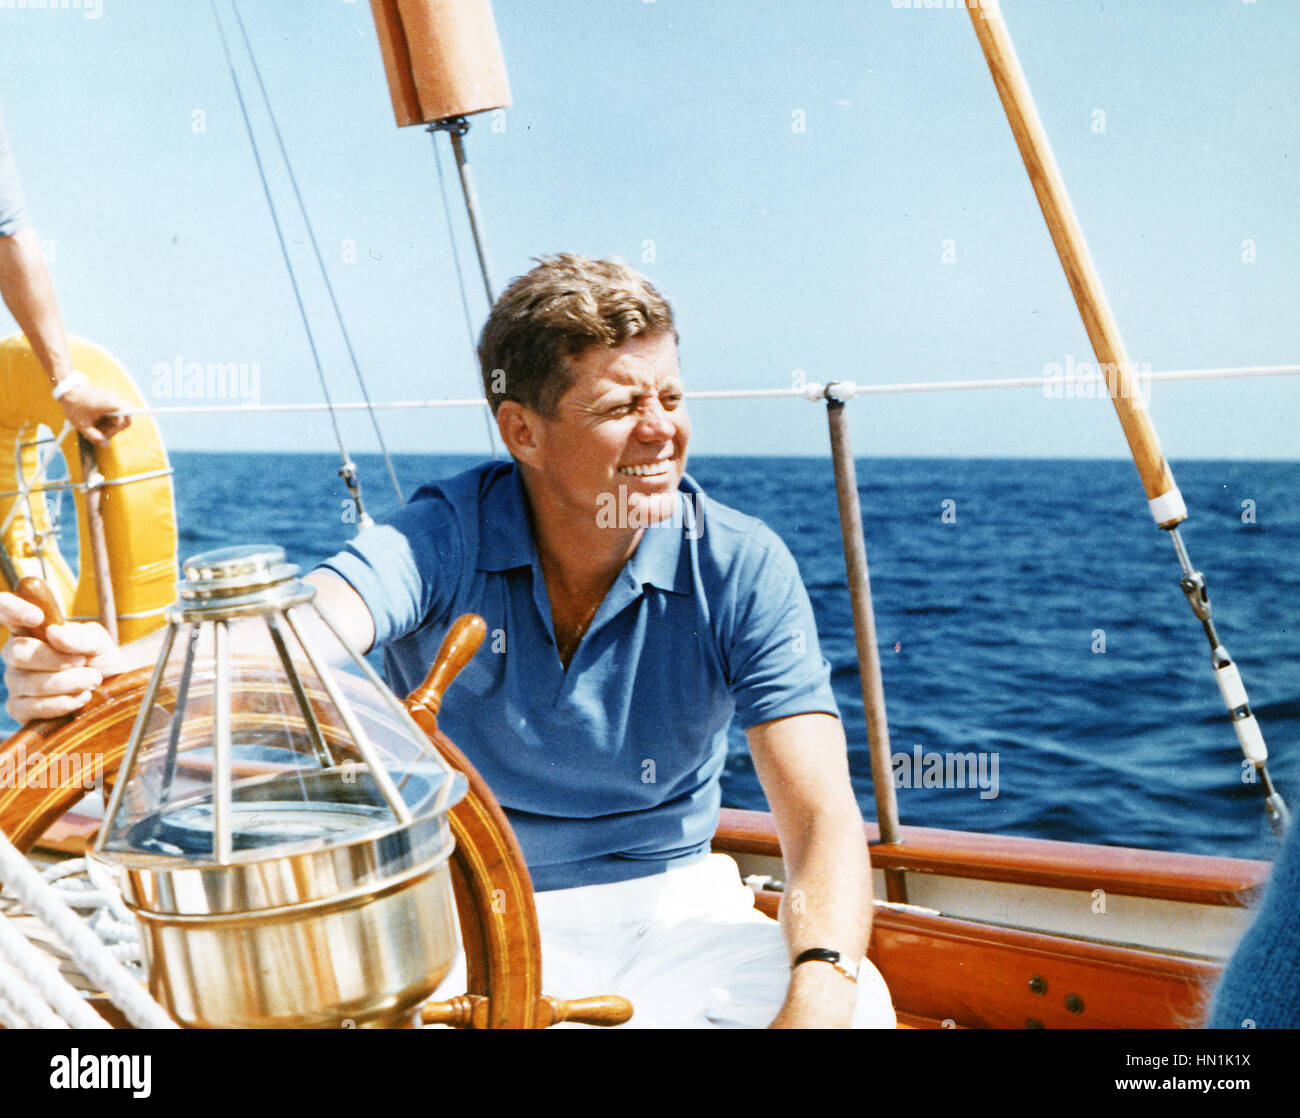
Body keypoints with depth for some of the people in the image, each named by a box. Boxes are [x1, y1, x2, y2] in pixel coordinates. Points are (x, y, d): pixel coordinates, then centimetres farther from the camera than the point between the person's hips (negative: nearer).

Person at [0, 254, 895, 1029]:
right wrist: (115, 670, -54)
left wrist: (820, 993, -38)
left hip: (664, 906, 1)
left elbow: (822, 815, -18)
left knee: (857, 1004, -27)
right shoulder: (447, 539, -13)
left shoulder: (740, 568, -11)